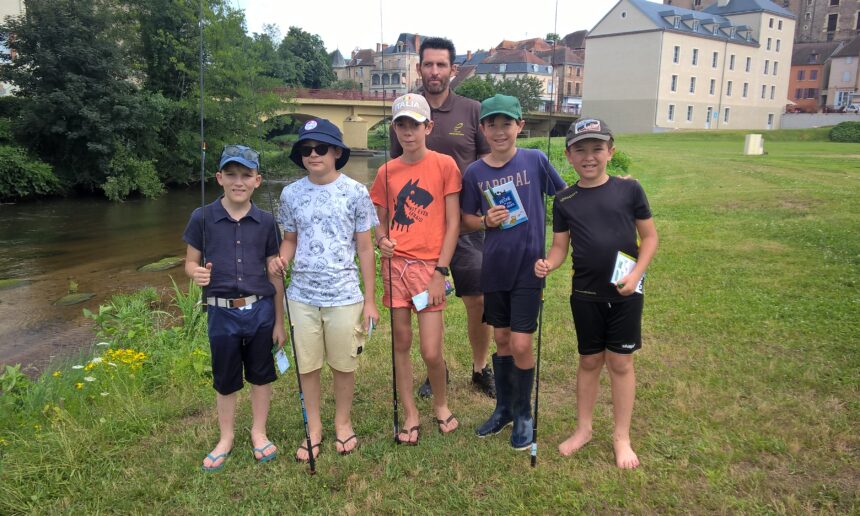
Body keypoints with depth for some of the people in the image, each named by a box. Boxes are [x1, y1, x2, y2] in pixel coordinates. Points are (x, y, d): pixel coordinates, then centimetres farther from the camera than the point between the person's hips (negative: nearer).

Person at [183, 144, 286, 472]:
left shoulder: (265, 222, -1)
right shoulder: (203, 218, -5)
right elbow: (191, 262, 4)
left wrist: (279, 321, 4)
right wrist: (197, 273, -21)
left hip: (260, 311, 1)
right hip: (222, 313, -1)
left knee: (261, 375, 14)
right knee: (225, 381, 14)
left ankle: (259, 433, 34)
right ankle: (226, 438, 34)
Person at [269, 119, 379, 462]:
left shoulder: (355, 192, -5)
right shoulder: (291, 194, 2)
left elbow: (365, 249, -1)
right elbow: (291, 239, 13)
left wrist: (370, 300, -1)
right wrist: (281, 259, -11)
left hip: (344, 296, -2)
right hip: (302, 296, 2)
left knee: (344, 364, 11)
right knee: (307, 366, 12)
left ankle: (343, 423, 33)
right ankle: (313, 428, 31)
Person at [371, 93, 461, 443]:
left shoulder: (444, 165, -2)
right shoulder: (387, 171, 8)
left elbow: (452, 223, -3)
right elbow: (381, 221, 14)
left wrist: (440, 272, -9)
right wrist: (381, 240, -9)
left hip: (429, 266, -3)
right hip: (395, 264, 3)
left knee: (431, 352, -4)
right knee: (401, 344, 9)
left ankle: (441, 405, 25)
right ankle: (410, 416, 25)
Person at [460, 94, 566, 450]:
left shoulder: (535, 160, -6)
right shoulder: (475, 172, -1)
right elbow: (467, 218, 7)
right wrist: (485, 221, -13)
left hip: (529, 265, -3)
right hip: (494, 267, 3)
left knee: (521, 345, -3)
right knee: (501, 340, 14)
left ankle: (524, 413, 21)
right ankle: (504, 408, 34)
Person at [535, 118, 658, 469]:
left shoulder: (629, 190, -4)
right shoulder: (565, 201, 1)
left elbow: (649, 236, 1)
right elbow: (560, 247, 3)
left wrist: (636, 274, -13)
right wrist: (547, 265, -19)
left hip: (625, 293, -1)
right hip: (586, 295, 2)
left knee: (621, 362, 7)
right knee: (589, 361, 13)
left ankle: (622, 437, 23)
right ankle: (583, 429, 30)